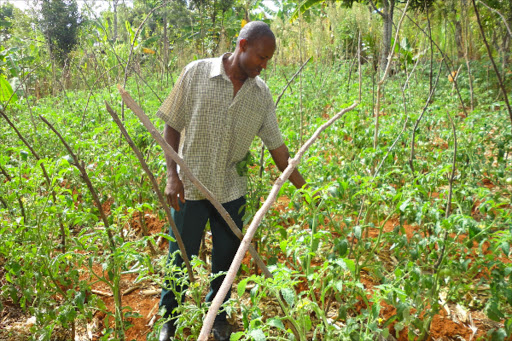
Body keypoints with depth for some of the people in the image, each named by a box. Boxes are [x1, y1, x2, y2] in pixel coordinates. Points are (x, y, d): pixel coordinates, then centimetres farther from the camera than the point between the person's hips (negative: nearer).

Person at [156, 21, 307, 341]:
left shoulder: (262, 93, -2)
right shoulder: (197, 73, -10)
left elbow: (276, 144, 3)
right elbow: (172, 127, -5)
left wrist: (304, 189, 3)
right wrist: (172, 176, -12)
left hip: (232, 192, 3)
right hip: (191, 187, -2)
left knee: (226, 260, 16)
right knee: (180, 260, 11)